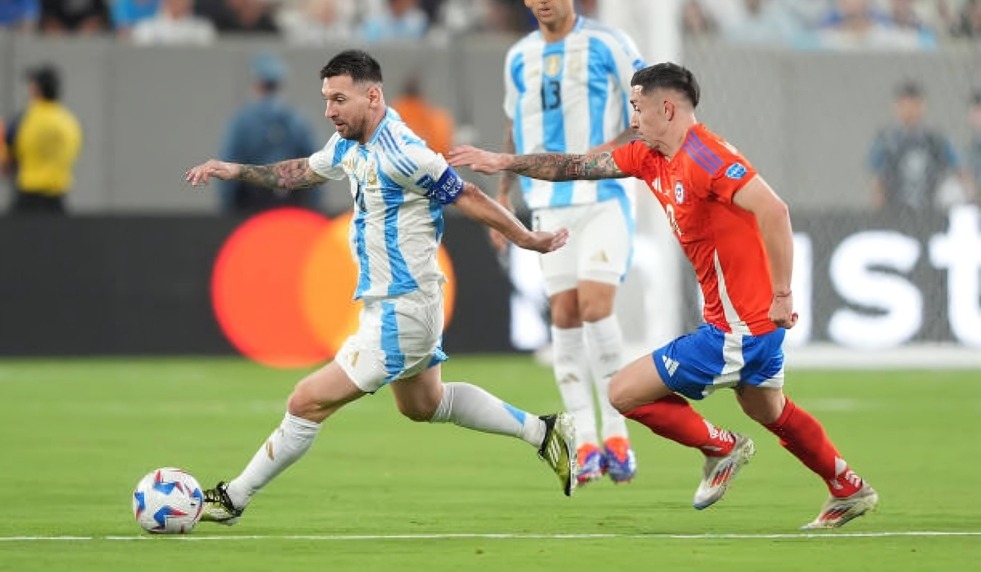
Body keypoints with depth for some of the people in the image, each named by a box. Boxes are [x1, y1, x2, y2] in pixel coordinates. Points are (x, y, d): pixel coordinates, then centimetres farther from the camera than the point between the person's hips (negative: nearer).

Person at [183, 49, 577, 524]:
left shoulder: (400, 153, -24)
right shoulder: (350, 145, 4)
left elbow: (466, 196, -18)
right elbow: (304, 172, 21)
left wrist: (526, 239, -11)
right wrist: (237, 171, 11)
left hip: (400, 314, -11)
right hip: (389, 305, 11)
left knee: (309, 401, -9)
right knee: (424, 404, 29)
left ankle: (234, 498, -1)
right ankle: (544, 432, 34)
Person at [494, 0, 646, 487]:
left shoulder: (609, 46, -3)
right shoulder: (519, 58, 12)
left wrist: (612, 147, -19)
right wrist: (503, 194, 17)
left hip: (604, 199, -4)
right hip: (549, 205, 4)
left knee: (595, 306, -17)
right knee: (564, 318, -2)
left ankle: (616, 436, -6)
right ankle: (586, 443, 2)